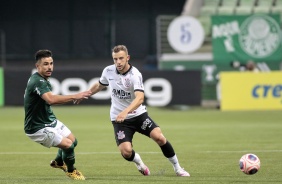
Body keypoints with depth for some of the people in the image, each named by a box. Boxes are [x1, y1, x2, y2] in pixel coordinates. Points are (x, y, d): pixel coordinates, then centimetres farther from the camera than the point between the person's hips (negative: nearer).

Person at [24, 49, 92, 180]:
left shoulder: (43, 80, 6)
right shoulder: (37, 82, -28)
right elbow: (51, 99, -44)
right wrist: (75, 97, -44)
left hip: (50, 121, 11)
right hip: (38, 128, -11)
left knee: (73, 140, 18)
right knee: (68, 144, -16)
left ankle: (58, 162, 45)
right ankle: (71, 171, 12)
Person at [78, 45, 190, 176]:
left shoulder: (135, 75, -20)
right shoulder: (108, 71, -4)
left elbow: (140, 98, -35)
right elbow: (99, 85, 20)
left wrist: (125, 112, -49)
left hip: (138, 114, -2)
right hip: (119, 119, 2)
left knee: (159, 137, -20)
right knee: (126, 151, -17)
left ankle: (177, 168, 1)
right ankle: (138, 161, 21)